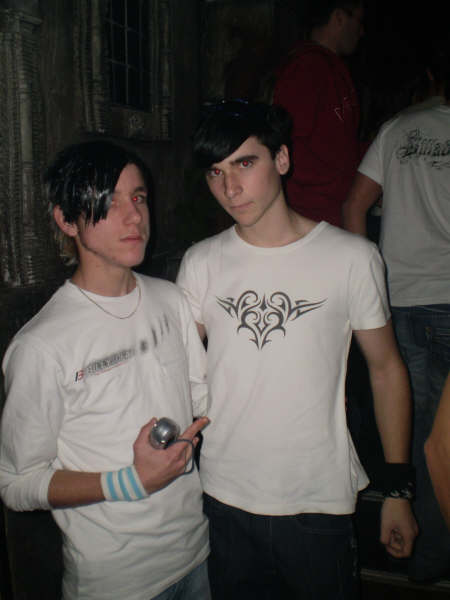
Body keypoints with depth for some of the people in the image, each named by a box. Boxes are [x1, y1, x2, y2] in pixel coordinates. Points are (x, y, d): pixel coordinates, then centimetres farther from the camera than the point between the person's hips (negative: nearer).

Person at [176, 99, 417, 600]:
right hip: (224, 499, 3)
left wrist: (398, 490, 0)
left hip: (319, 503, -2)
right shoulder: (200, 263, -1)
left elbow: (385, 369, -1)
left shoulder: (351, 258, -8)